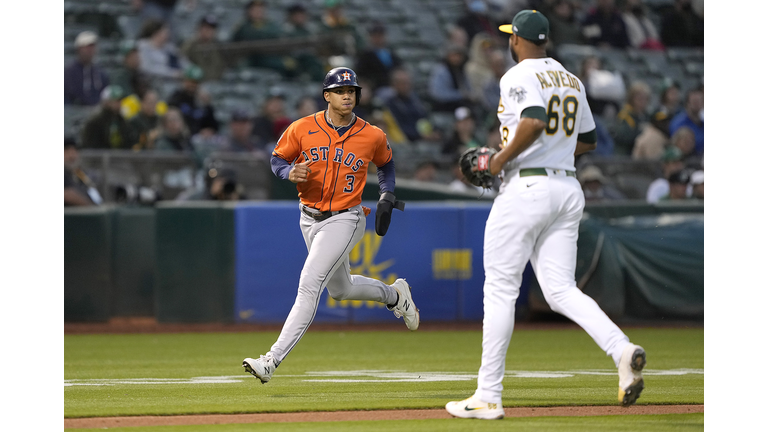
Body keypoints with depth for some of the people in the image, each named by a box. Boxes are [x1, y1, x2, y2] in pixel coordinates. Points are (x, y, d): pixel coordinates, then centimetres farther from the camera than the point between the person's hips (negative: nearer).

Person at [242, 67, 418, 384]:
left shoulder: (372, 137, -8)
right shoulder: (303, 129, -8)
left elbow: (385, 164, 13)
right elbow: (277, 159, 3)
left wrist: (387, 196, -1)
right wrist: (290, 173, -19)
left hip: (344, 220, -4)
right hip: (310, 219, 4)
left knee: (308, 286, -17)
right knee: (340, 289, 21)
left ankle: (272, 360, -21)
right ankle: (394, 294, 51)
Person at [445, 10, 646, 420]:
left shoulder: (519, 76, -9)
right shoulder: (571, 80, 16)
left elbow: (534, 121, -28)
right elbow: (588, 140, 23)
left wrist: (502, 158, -15)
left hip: (526, 187, -7)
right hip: (567, 188, 7)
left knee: (499, 290, 1)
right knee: (561, 290, 3)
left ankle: (488, 396, 4)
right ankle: (622, 349, -23)